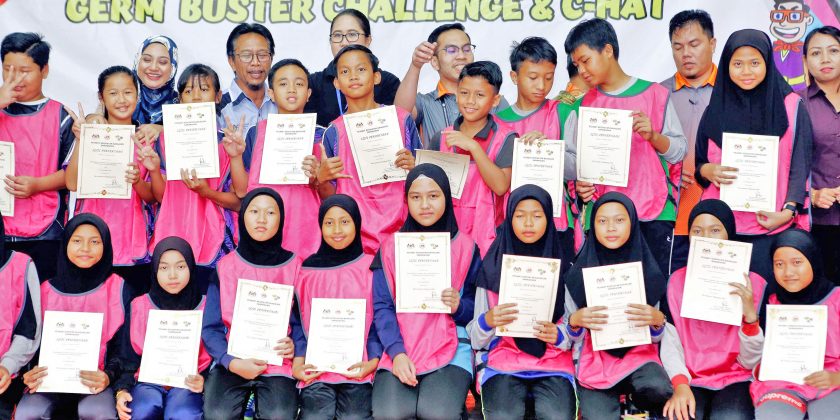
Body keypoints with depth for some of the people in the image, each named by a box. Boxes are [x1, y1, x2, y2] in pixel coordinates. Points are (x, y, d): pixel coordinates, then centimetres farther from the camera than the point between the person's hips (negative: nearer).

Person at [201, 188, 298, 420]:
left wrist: (294, 345, -13)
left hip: (277, 364, 0)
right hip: (230, 363, 1)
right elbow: (211, 327, 3)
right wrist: (232, 362, -14)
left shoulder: (294, 266, 6)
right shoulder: (225, 267, 6)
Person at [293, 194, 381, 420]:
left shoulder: (371, 268, 7)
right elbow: (300, 320, 10)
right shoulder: (308, 269, 10)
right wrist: (298, 362, -3)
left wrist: (373, 361, -7)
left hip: (358, 369, 0)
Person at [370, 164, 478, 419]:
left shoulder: (465, 247, 9)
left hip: (450, 347, -1)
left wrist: (459, 306, -13)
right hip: (399, 347, 1)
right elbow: (382, 306, 1)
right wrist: (396, 352, -15)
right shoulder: (391, 246, 10)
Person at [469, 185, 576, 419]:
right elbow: (476, 339, 6)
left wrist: (558, 335, -14)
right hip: (503, 361, 0)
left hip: (554, 362, 0)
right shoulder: (492, 267, 7)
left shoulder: (564, 267, 9)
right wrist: (488, 321, -17)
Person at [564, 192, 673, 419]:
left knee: (657, 389, -31)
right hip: (594, 359, -1)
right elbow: (570, 335, 3)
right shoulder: (579, 273, 0)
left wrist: (658, 320, -17)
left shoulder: (649, 272, 2)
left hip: (638, 354, 2)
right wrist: (575, 320, -19)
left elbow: (655, 337, 5)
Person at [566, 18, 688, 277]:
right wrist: (580, 185, -7)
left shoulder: (655, 94, 3)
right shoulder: (584, 106, 11)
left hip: (653, 214, -2)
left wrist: (652, 135, -14)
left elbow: (679, 151, 3)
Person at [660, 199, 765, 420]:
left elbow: (750, 361, -3)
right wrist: (680, 385, -19)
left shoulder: (753, 284, 0)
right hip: (689, 381, 1)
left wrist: (750, 315, -19)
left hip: (736, 380, -1)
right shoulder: (676, 281, 6)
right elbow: (670, 344, -1)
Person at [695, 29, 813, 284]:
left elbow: (801, 164, 0)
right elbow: (699, 162, 15)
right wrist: (707, 170, -8)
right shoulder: (716, 110, 10)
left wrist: (789, 210, -13)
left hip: (771, 225, -2)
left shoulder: (791, 107, 3)